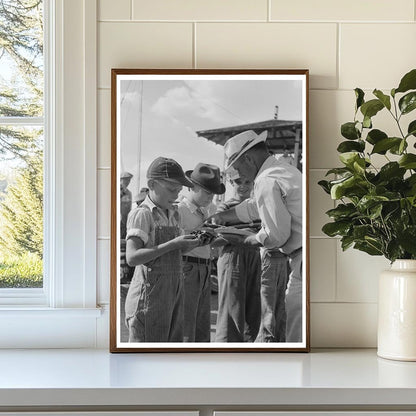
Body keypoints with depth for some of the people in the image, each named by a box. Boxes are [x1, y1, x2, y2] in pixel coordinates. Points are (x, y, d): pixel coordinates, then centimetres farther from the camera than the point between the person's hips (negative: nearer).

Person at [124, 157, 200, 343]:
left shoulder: (173, 214, 13)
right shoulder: (141, 214, -11)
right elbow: (132, 258, -22)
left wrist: (190, 244, 1)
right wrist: (173, 244, -24)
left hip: (174, 292, 8)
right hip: (150, 294, -8)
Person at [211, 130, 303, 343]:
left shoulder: (266, 181, -14)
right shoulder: (285, 169, 19)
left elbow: (278, 234, -18)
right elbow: (252, 207, 33)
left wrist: (255, 239, 3)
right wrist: (218, 217, 40)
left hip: (303, 257, -10)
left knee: (297, 334, -3)